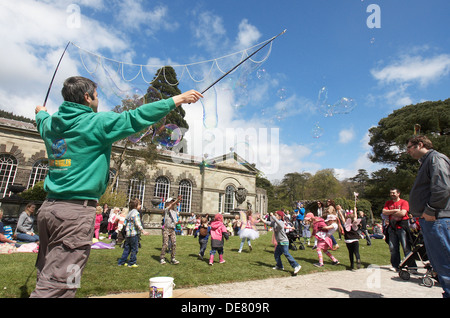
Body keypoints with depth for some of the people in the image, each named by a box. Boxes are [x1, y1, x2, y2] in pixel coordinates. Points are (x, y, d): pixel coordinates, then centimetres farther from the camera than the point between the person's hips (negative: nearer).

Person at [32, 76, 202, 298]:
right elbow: (136, 117, -16)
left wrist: (41, 112, 61)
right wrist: (178, 99, -11)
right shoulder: (95, 122, -11)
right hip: (76, 210, -9)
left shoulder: (50, 123, 13)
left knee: (47, 277, 21)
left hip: (49, 206, 9)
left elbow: (42, 121, 37)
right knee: (56, 286, -3)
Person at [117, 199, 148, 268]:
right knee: (134, 249, 3)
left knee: (127, 248, 16)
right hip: (134, 234, -9)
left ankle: (121, 262, 21)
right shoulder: (136, 213, -14)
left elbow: (125, 223, 18)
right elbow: (137, 224, -23)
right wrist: (143, 231, -24)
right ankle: (131, 263, 10)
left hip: (128, 234, 9)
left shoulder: (129, 213, 14)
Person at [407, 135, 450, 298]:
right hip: (429, 219, 11)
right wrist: (422, 214, 19)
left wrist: (431, 210, -19)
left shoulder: (435, 158, -8)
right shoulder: (426, 161, 23)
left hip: (436, 219, -11)